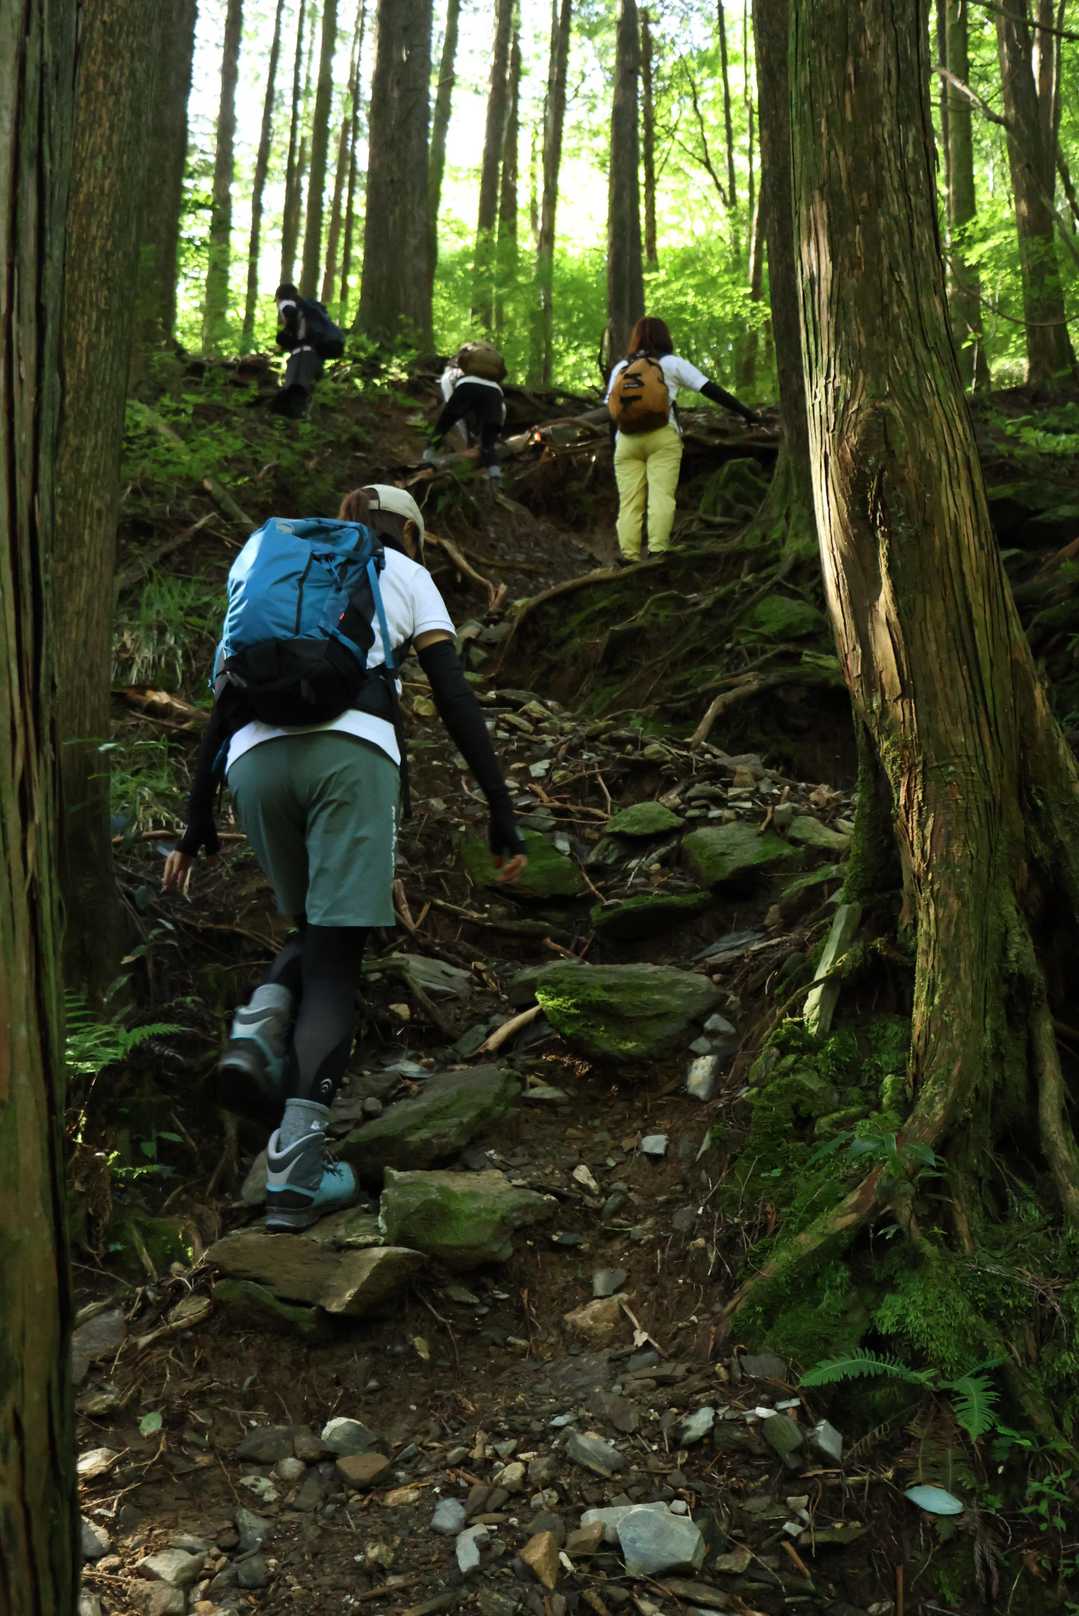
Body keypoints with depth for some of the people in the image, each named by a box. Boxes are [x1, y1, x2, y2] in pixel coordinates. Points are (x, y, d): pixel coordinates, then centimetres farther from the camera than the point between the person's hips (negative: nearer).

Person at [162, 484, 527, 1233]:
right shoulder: (404, 573, 21)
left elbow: (226, 700, 22)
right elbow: (457, 701, 10)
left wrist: (198, 822, 22)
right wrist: (504, 818, 9)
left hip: (257, 758, 4)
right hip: (352, 751, -4)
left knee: (318, 931, 24)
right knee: (337, 956, -1)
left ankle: (258, 1031, -5)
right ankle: (297, 1169, -11)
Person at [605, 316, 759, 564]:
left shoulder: (620, 368, 17)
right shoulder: (672, 363, 8)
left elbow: (612, 410, 14)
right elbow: (711, 390, 3)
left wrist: (616, 445, 20)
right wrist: (745, 412, 4)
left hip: (627, 441, 3)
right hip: (663, 436, -3)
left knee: (629, 501, 0)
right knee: (662, 494, -9)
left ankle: (628, 555, -11)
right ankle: (658, 549, -23)